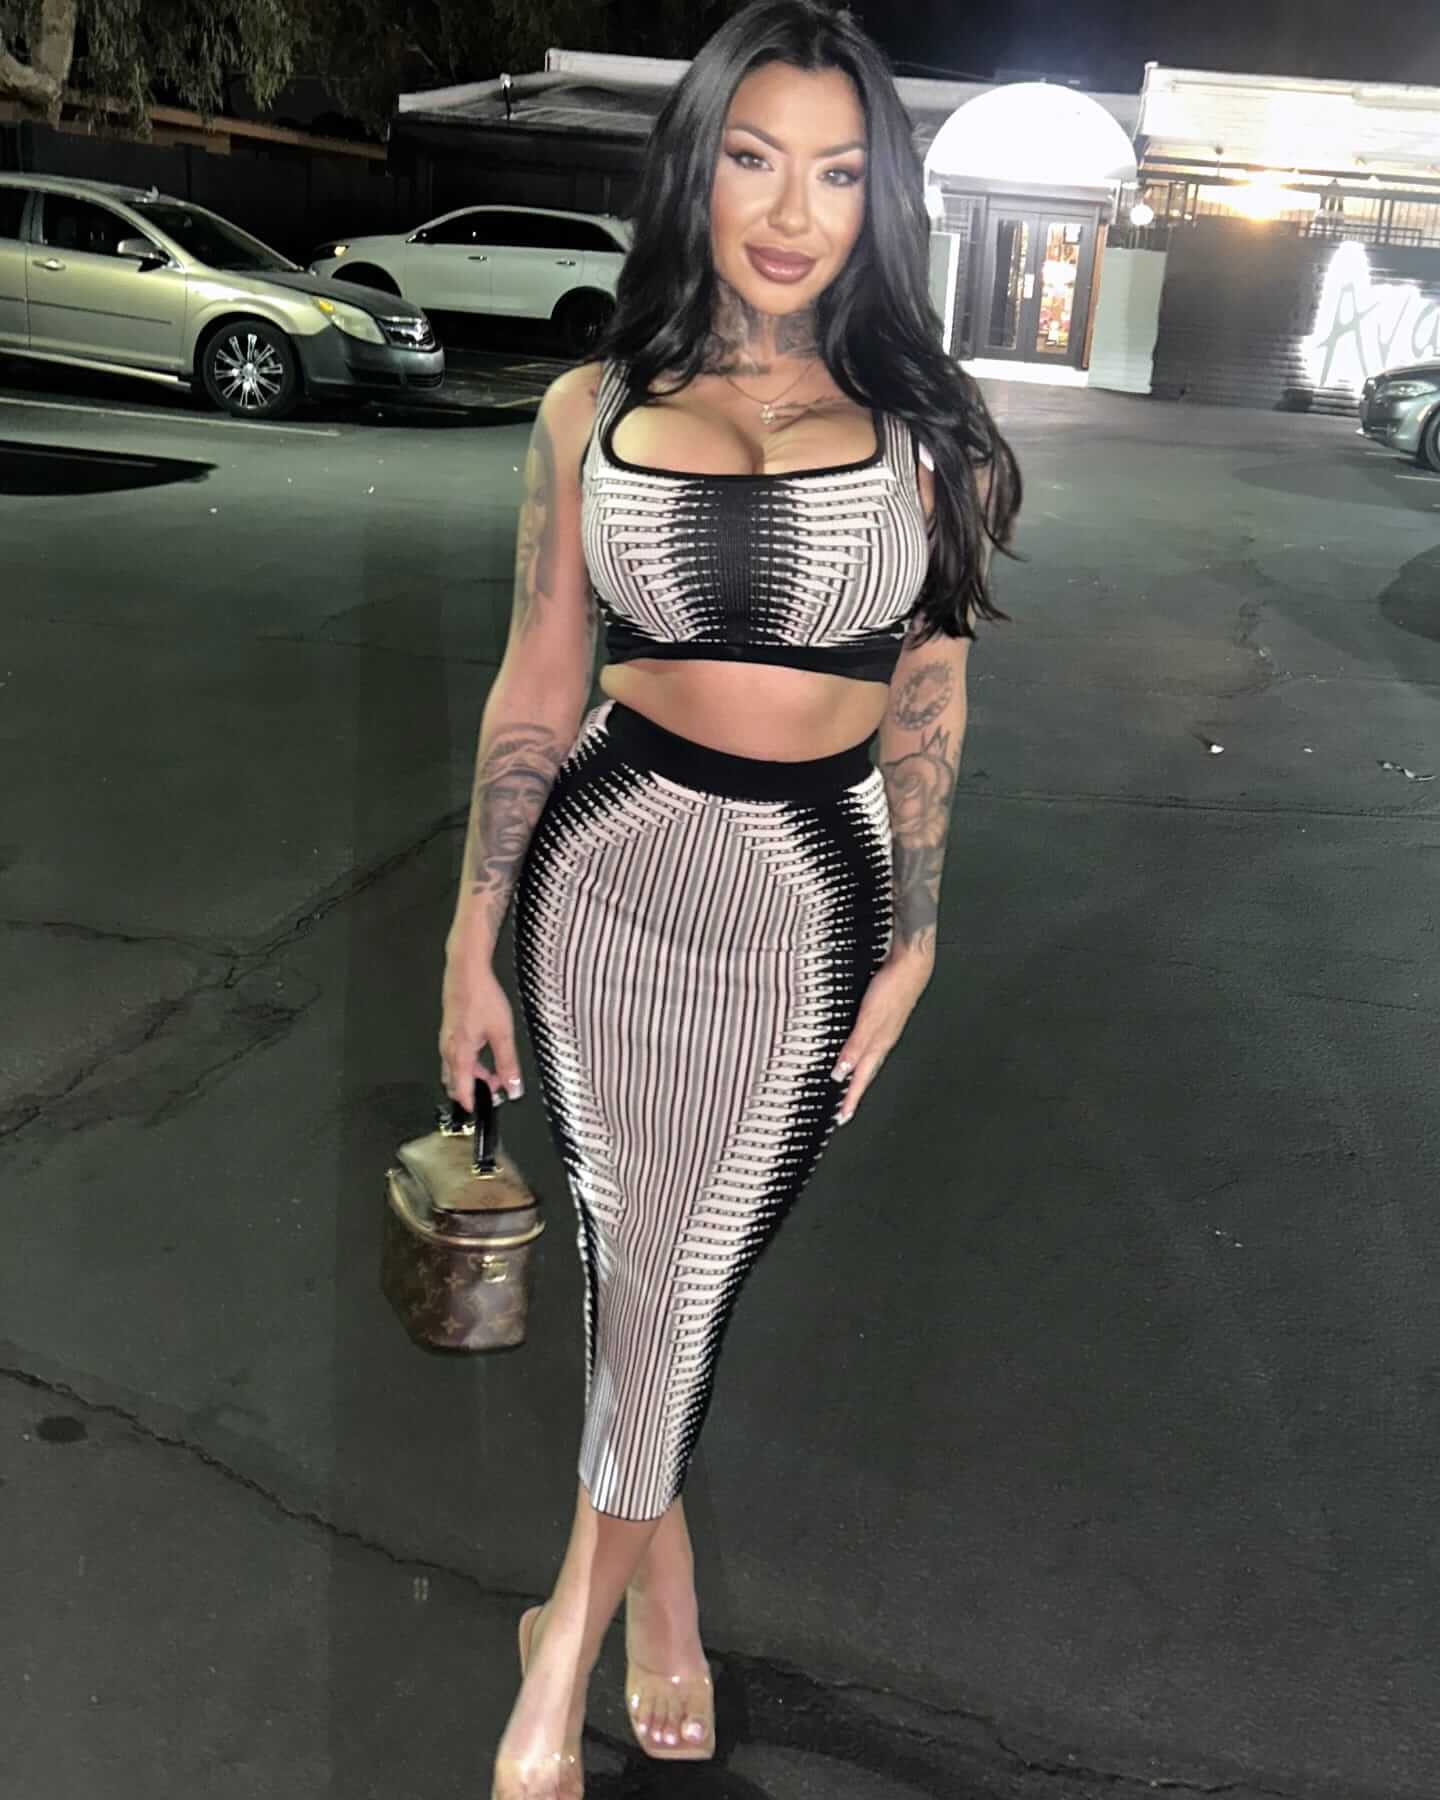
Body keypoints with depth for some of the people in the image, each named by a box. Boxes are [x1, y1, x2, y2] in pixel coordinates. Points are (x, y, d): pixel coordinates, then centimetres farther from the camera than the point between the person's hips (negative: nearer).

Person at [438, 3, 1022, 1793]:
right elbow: (536, 689, 4)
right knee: (627, 1260, 7)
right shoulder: (592, 409, 3)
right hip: (612, 864, 1)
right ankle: (664, 1588, 32)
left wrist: (913, 947, 4)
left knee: (689, 1283, 5)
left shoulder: (918, 424, 2)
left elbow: (930, 700, 6)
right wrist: (471, 943, 3)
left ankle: (571, 1638, 27)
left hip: (812, 895, 0)